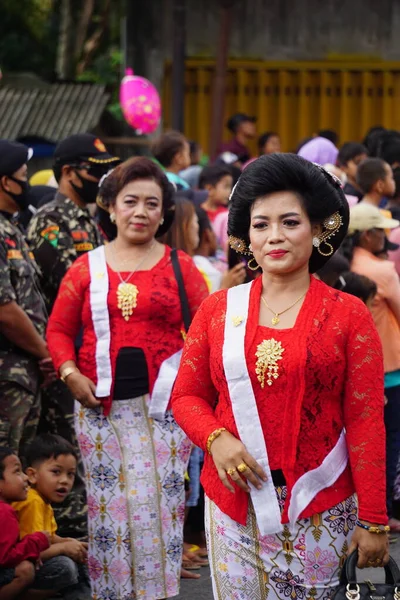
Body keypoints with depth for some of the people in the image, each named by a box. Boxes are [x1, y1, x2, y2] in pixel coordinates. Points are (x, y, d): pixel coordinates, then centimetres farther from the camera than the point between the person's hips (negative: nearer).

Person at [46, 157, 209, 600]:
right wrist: (70, 373, -7)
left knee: (155, 502, -3)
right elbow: (58, 330, 9)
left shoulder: (180, 267, 5)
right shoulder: (86, 268, 8)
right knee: (107, 505, 4)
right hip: (101, 406, 1)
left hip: (162, 406, -1)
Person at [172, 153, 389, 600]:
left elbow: (366, 423, -3)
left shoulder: (348, 315, -1)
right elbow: (187, 395, 11)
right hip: (233, 500, 2)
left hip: (319, 509, -2)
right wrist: (215, 438, -11)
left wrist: (373, 521, -7)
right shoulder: (217, 310, 7)